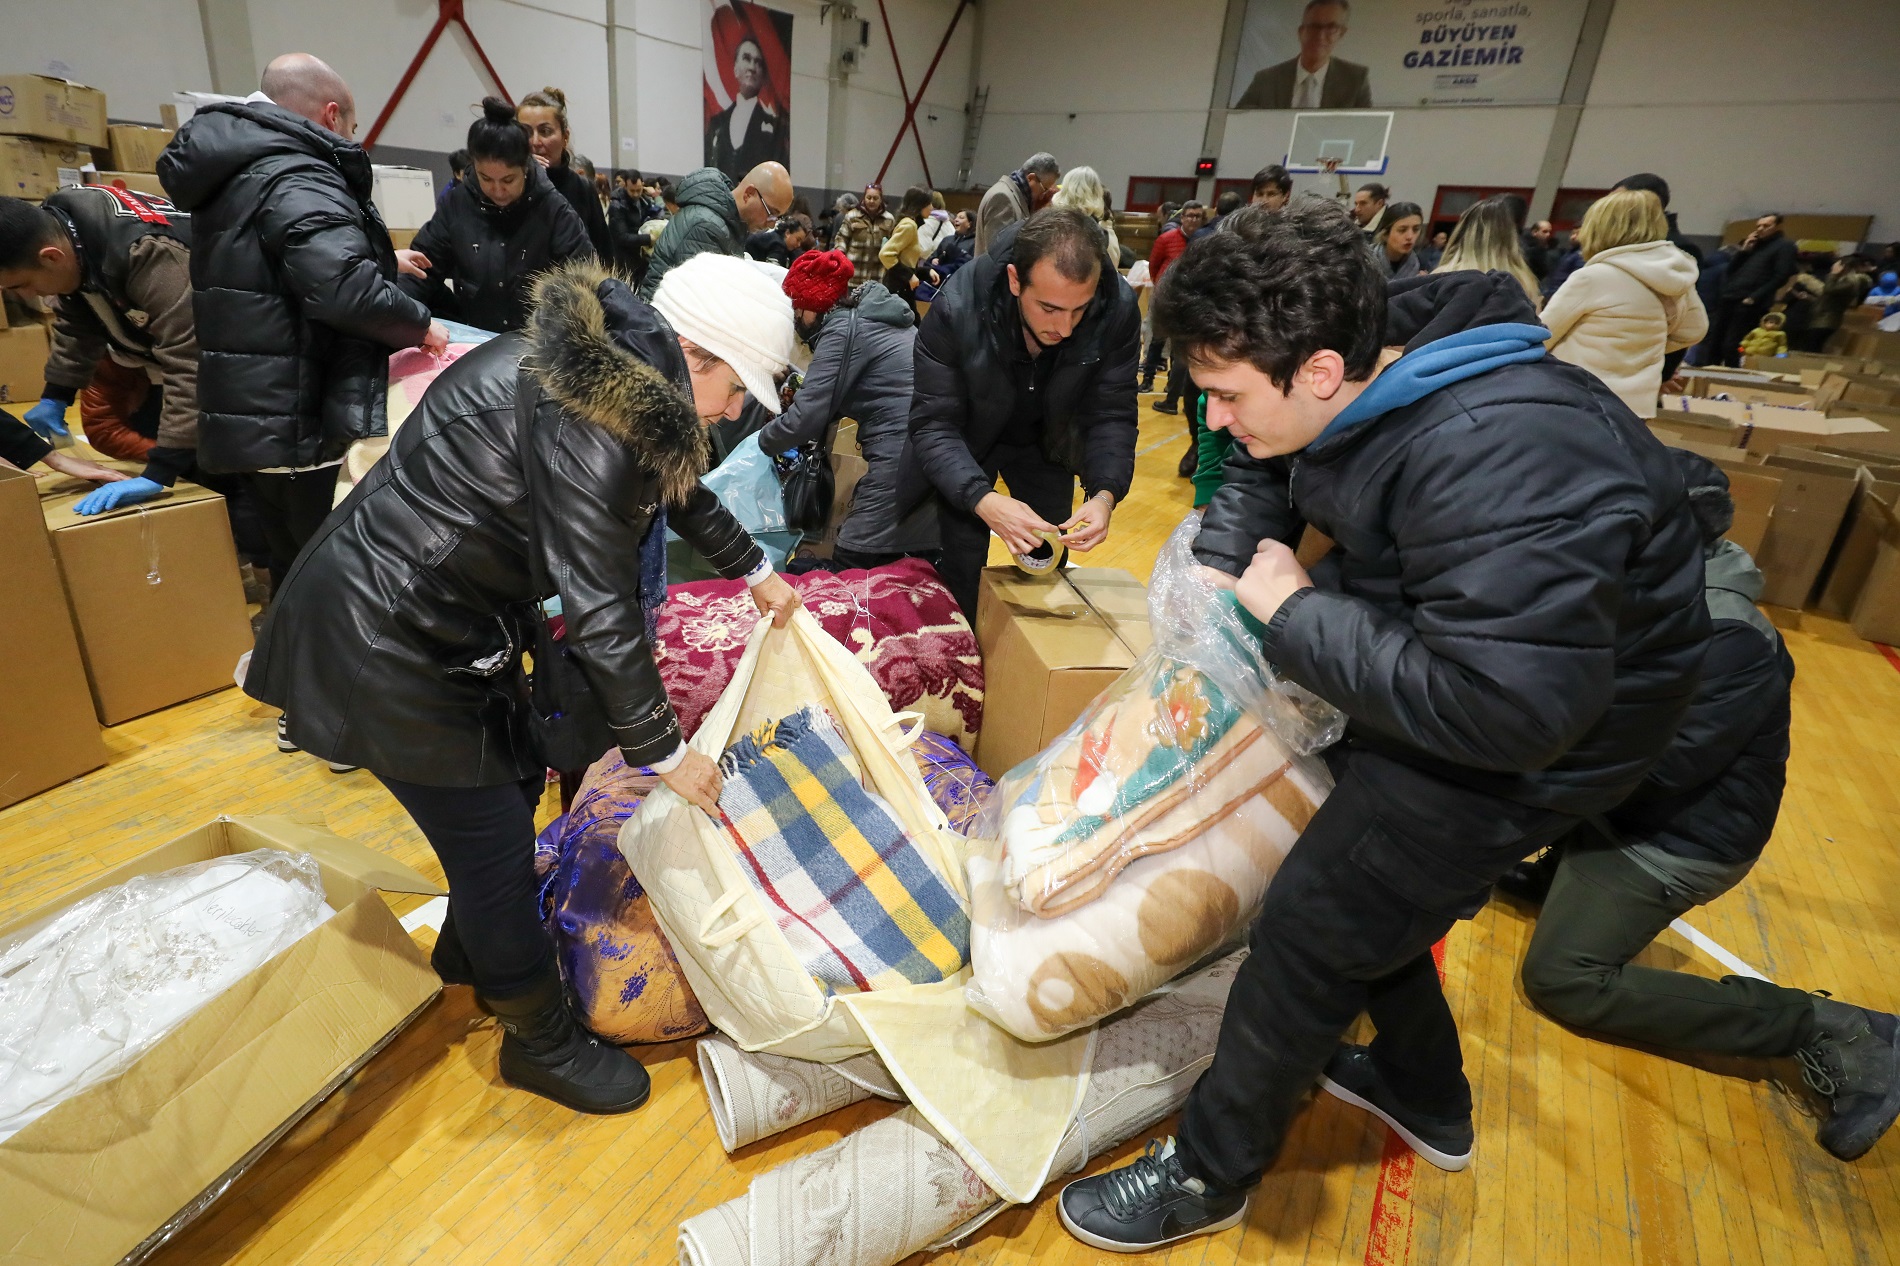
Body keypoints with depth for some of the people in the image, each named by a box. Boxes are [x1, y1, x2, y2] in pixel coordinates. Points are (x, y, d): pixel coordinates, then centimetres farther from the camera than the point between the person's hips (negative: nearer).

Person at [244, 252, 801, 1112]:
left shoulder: (611, 362, 1)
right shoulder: (585, 418, -30)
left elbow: (678, 485, 18)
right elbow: (600, 613, -28)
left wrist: (754, 571, 25)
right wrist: (664, 752, -17)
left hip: (455, 614, 10)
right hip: (383, 638, -10)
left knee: (515, 777, 22)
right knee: (493, 838, 1)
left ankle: (467, 953, 48)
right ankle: (541, 1043, 24)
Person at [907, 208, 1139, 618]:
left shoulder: (1118, 309, -27)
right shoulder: (957, 306, -33)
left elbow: (1111, 416, -19)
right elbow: (933, 425, -31)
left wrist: (1104, 493, -38)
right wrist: (983, 500, -47)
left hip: (1048, 442, 3)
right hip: (968, 440, -2)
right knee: (961, 572, -3)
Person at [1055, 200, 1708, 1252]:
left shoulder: (1498, 464, -36)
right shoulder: (1360, 370, -8)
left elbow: (1506, 709, -38)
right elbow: (1257, 472, 11)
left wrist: (1294, 614, -29)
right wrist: (1220, 571, -6)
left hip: (1556, 723, -9)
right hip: (1424, 659, 9)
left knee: (1313, 927, -5)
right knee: (1367, 878, 21)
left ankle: (1210, 1174, 20)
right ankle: (1425, 1097, 48)